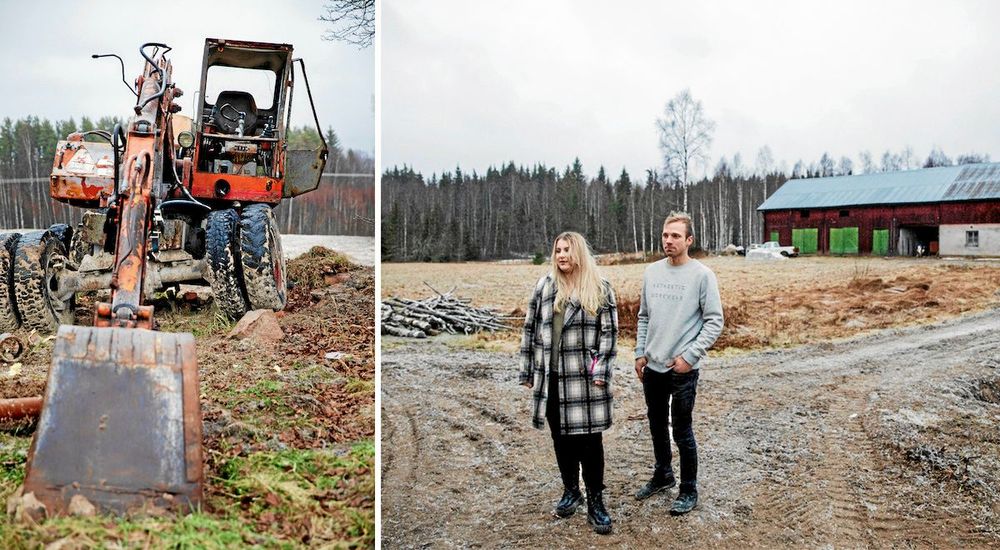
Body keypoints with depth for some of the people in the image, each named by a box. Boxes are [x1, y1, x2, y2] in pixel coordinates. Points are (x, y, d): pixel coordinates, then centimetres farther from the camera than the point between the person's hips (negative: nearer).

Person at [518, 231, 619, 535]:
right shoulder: (544, 286, 5)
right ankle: (570, 491, 31)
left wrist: (600, 371, -12)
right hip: (551, 377, 3)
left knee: (589, 439, 0)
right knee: (561, 437, 14)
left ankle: (595, 501, 14)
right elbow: (530, 328, 8)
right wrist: (527, 371, 7)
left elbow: (609, 332, -5)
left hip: (584, 377, -3)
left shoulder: (600, 289, -3)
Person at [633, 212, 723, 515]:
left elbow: (714, 321, -9)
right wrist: (640, 353, 8)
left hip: (683, 369, -6)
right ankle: (662, 474, 37)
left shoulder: (702, 275, -10)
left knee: (682, 431, 2)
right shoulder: (651, 271, 7)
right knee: (656, 425, 18)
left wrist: (690, 356, -15)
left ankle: (688, 490, 17)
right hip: (652, 367, 6)